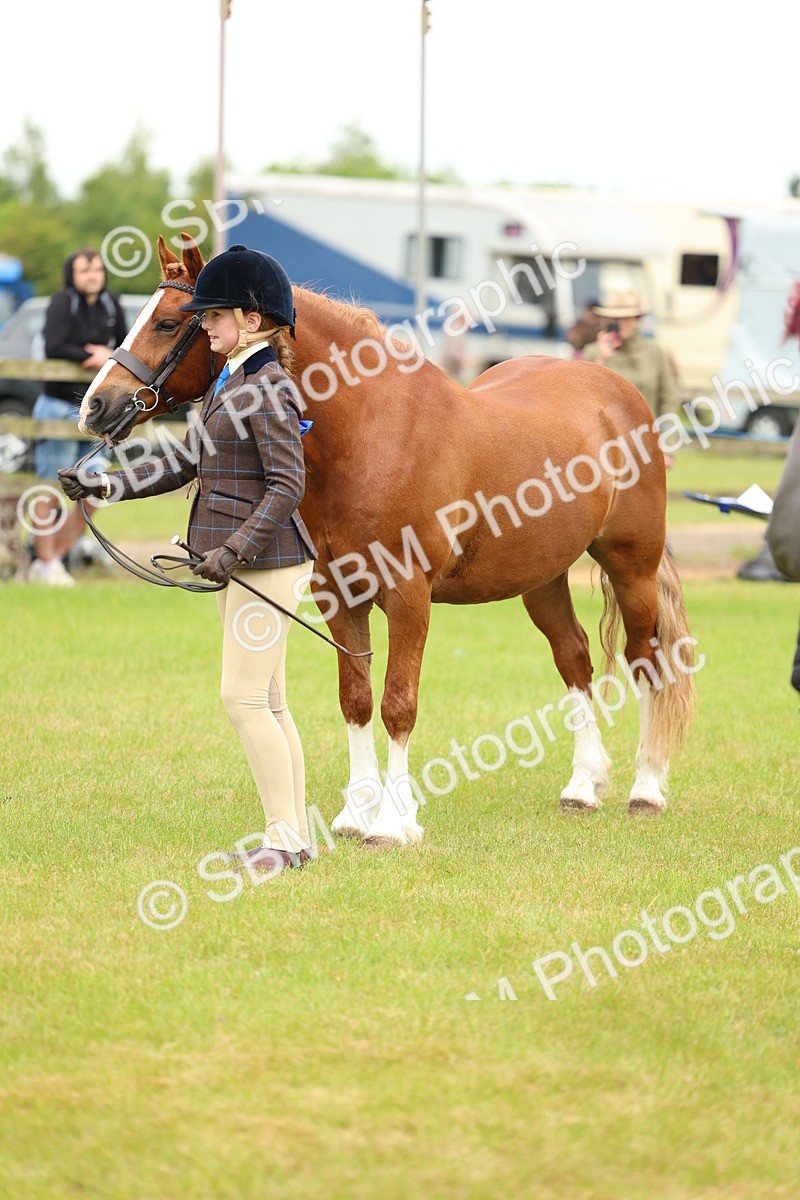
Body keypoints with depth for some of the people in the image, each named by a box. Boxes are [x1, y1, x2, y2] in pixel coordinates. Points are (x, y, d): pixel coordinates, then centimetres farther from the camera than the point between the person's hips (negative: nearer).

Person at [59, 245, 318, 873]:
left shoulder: (266, 391, -16)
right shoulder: (231, 384, 15)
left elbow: (287, 487, -21)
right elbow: (187, 463, 17)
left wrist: (234, 549, -26)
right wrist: (104, 486, 9)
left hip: (267, 559, -10)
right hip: (239, 559, 10)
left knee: (244, 697, -9)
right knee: (267, 702, 11)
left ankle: (284, 836, -5)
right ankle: (295, 837, 16)